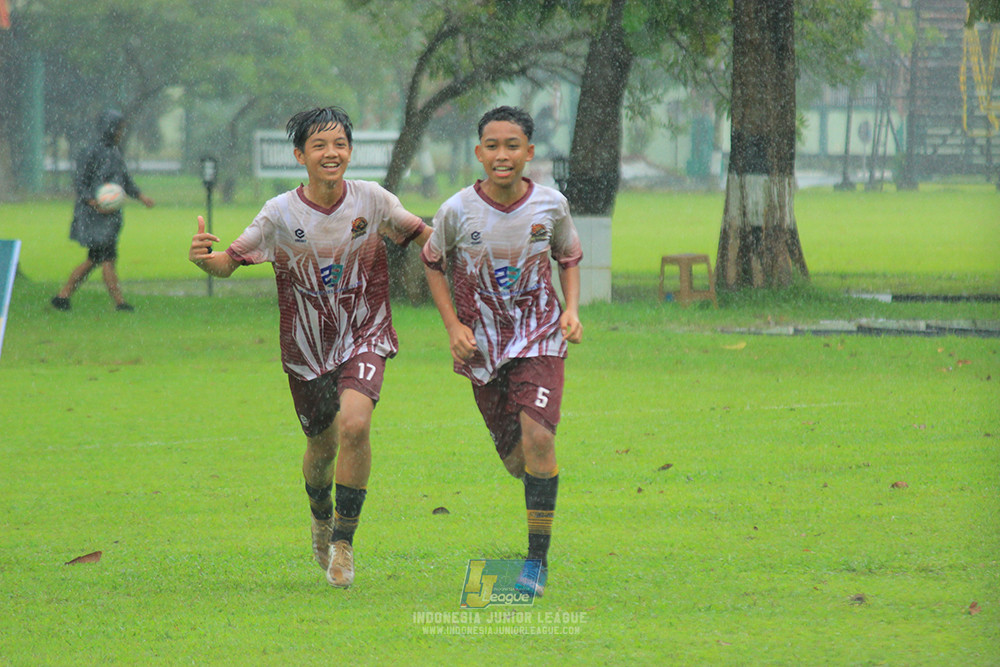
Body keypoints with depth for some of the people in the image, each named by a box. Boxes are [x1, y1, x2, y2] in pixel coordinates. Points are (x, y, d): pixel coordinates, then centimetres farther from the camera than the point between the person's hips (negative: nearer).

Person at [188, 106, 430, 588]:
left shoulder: (371, 200, -9)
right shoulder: (281, 213, -12)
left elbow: (421, 235, 6)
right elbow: (230, 261, -9)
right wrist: (203, 258, -32)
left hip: (364, 336, -1)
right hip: (307, 346, 1)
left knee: (354, 425, -25)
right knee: (321, 446, 13)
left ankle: (343, 539, -10)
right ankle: (321, 518, 47)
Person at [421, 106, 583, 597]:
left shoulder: (551, 205, -9)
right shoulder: (458, 211, -11)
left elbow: (569, 259, 11)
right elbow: (433, 262, 7)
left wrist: (571, 309, -5)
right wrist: (453, 326, -2)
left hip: (539, 335, -1)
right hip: (482, 342, 1)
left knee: (537, 436, -21)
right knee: (514, 459, 7)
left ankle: (538, 558, -12)